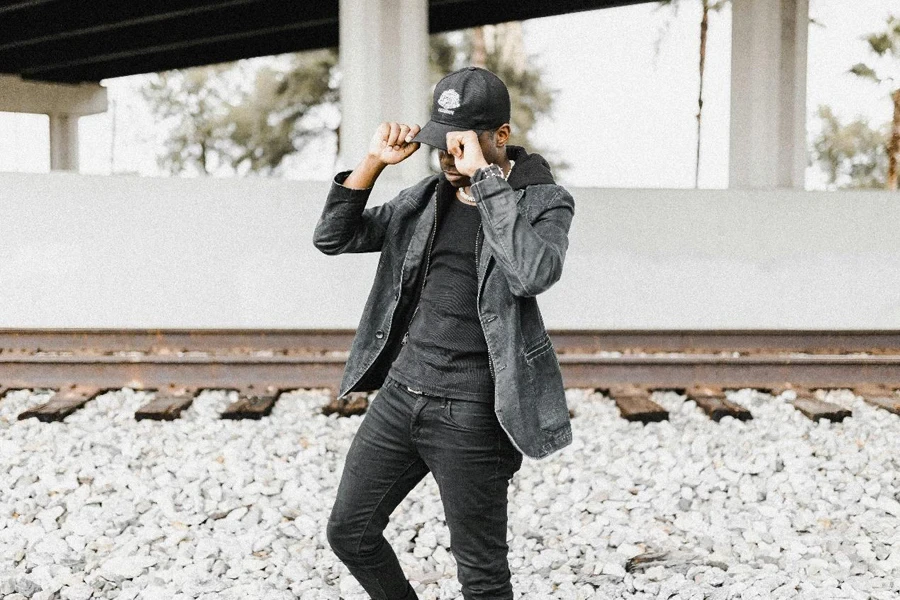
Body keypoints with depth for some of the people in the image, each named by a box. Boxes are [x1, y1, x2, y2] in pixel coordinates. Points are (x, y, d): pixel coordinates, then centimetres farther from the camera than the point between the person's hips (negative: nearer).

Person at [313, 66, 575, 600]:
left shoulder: (544, 202, -7)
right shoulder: (426, 200, 9)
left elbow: (532, 273, -28)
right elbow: (334, 237, 8)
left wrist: (486, 176, -25)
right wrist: (373, 162, -4)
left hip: (470, 414, -6)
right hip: (400, 394, 6)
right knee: (350, 532, 14)